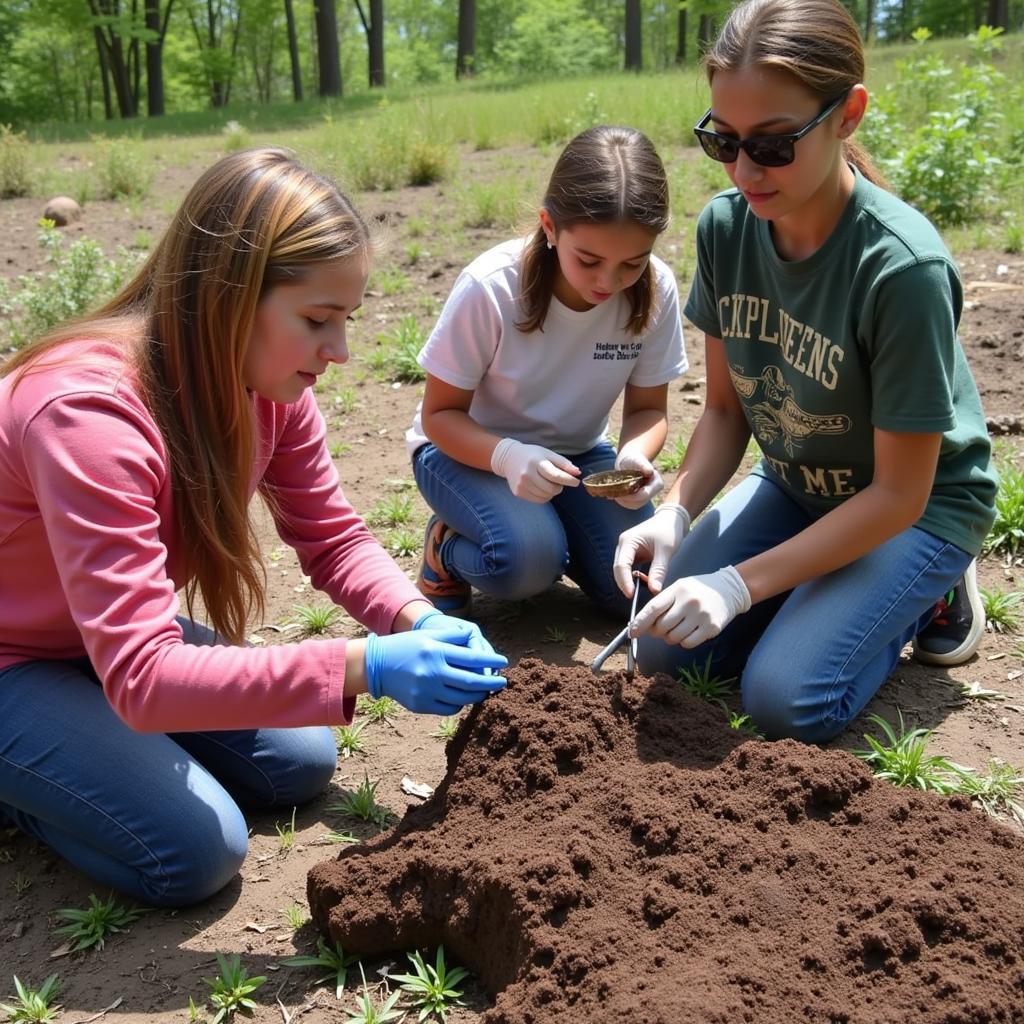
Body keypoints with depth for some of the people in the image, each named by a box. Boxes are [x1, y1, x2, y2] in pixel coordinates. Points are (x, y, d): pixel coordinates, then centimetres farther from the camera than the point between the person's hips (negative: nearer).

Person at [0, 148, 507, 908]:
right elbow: (141, 677, -40)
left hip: (118, 639, 7)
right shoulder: (87, 410, -37)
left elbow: (334, 539, -6)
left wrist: (419, 620, -26)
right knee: (195, 850, -18)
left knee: (301, 763, 0)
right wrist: (365, 666, -45)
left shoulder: (268, 383, -13)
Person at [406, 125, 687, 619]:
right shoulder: (490, 287, -27)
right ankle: (446, 545, 2)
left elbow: (647, 408, -5)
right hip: (469, 446, -3)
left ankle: (552, 531, 14)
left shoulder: (656, 290, -18)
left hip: (576, 452, 4)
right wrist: (508, 456, -37)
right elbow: (440, 414, -17)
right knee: (527, 559, -32)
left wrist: (635, 456, -29)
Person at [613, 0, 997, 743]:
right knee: (662, 651, -6)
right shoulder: (725, 225, -14)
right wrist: (676, 515, -21)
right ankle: (822, 587, 17)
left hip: (917, 506, -5)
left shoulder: (903, 265, -31)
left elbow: (899, 493, -25)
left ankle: (930, 595, 7)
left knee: (785, 700, -20)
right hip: (792, 486, 5)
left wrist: (741, 584, -30)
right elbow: (726, 408, -4)